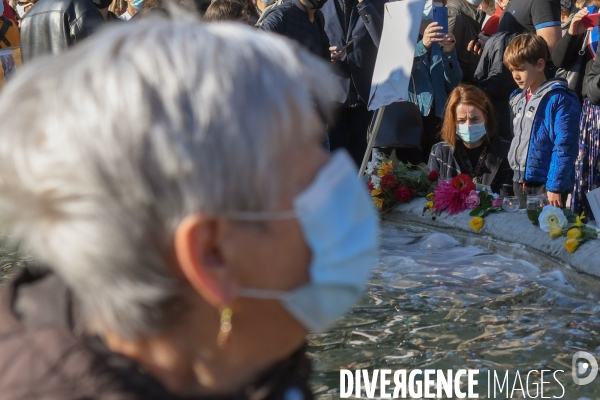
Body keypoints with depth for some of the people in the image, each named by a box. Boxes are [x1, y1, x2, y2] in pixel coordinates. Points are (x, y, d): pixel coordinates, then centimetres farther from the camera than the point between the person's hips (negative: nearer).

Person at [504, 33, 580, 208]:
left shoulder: (559, 100, -12)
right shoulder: (518, 99, 12)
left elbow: (564, 147, -16)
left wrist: (556, 187, -18)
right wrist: (516, 177, 15)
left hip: (546, 184, -8)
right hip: (520, 182, 8)